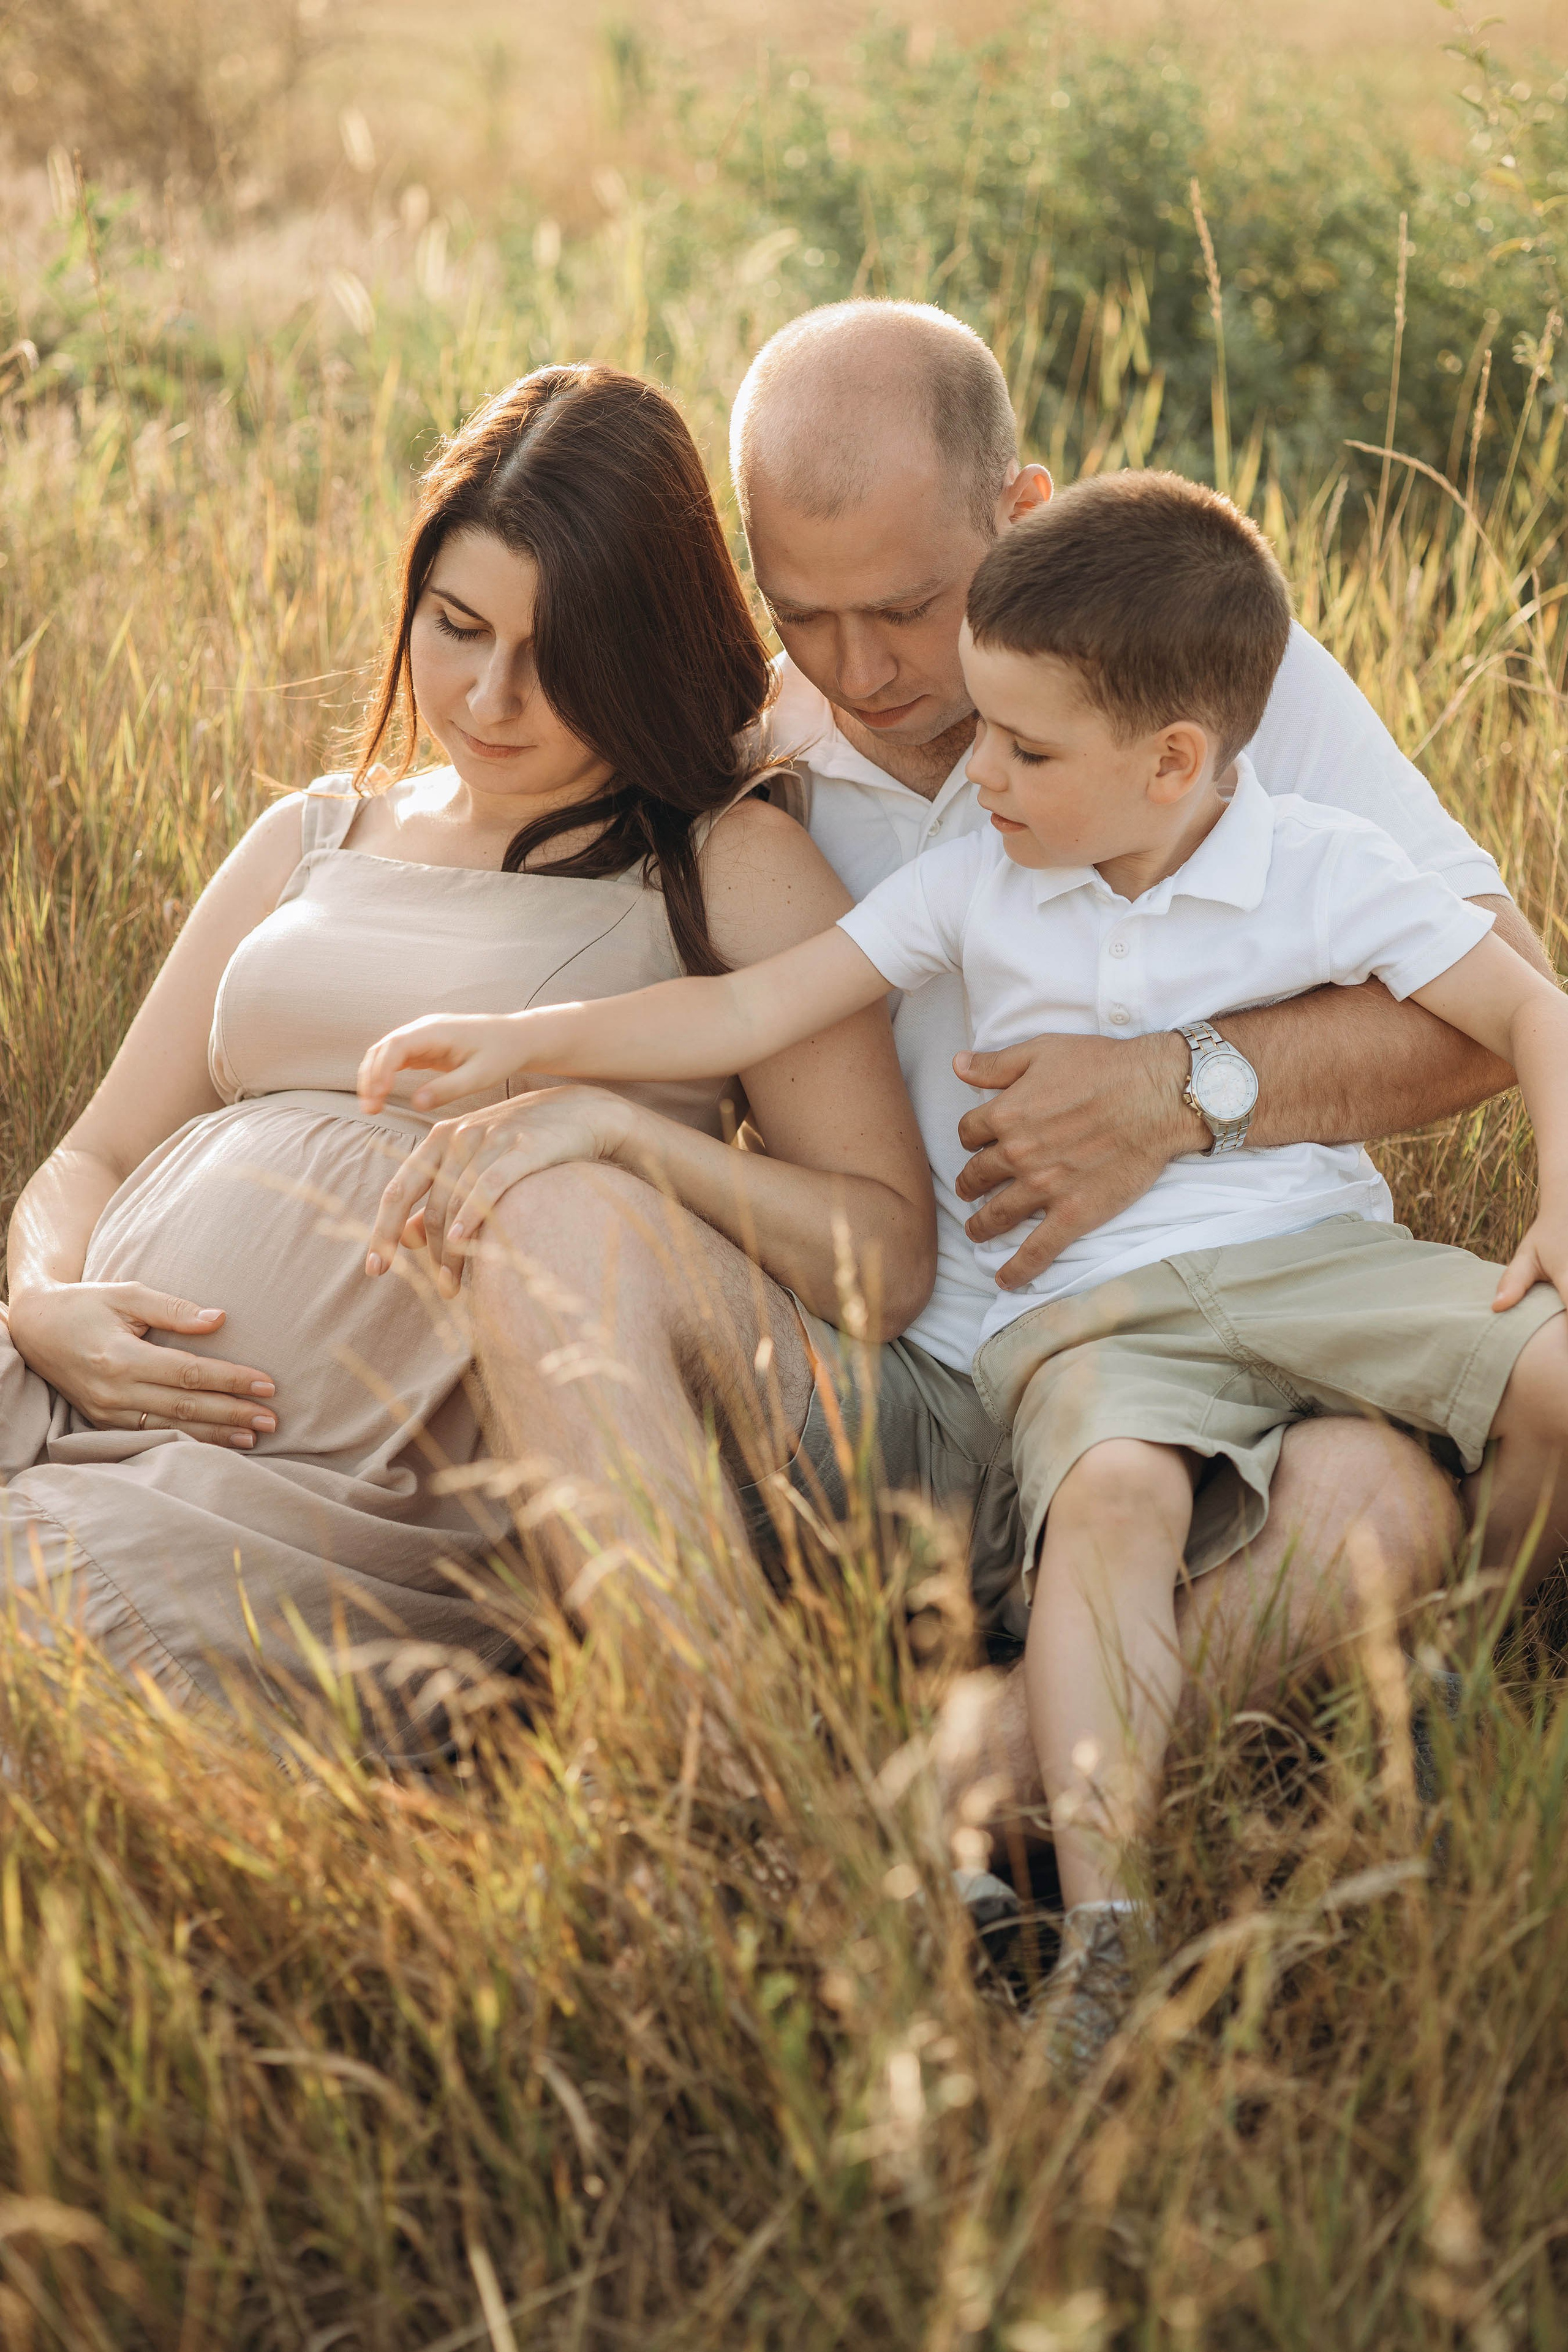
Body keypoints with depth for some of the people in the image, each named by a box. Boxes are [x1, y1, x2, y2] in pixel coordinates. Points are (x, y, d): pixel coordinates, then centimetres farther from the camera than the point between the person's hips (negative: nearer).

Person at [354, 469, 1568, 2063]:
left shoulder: (1324, 871, 1)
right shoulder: (978, 886, 6)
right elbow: (759, 1009, 6)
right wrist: (531, 1037, -2)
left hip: (1319, 1252, 1)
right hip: (1089, 1306, 0)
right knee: (1111, 1488, -35)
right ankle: (1102, 1922, -42)